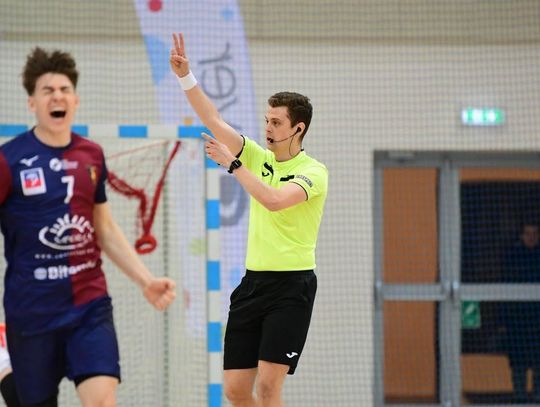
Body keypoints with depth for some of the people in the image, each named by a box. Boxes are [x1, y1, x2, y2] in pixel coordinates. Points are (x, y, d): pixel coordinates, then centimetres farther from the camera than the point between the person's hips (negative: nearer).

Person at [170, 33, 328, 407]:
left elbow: (274, 200, -25)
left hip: (292, 284, -7)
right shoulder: (259, 158, 11)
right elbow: (214, 120, 6)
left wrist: (233, 163, -20)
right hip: (253, 280, 7)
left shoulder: (313, 172, -8)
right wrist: (186, 76, -5)